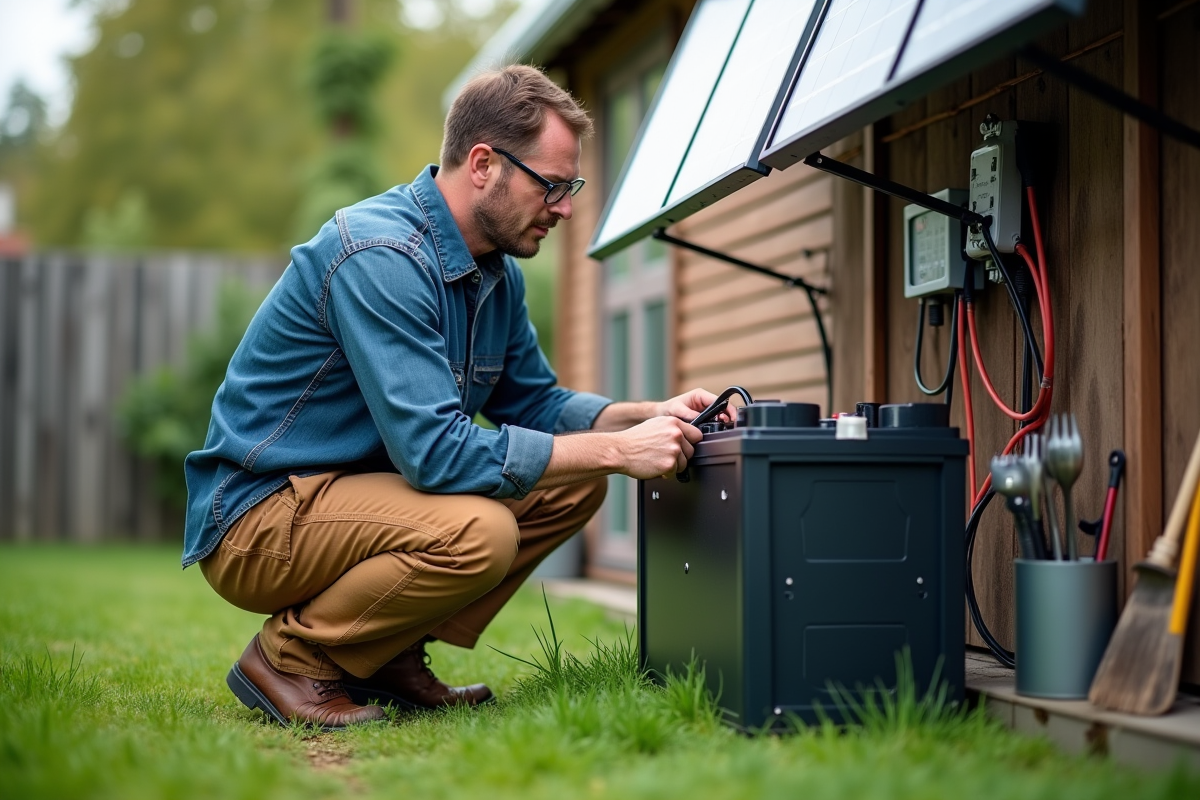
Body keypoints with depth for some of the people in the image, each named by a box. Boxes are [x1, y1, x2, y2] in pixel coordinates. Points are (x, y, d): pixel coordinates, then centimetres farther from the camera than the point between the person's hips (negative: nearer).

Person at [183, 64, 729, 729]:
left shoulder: (497, 269, 5)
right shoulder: (379, 256, -25)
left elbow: (534, 402, 14)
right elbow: (435, 451, -31)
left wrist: (648, 416, -4)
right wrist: (616, 449, -27)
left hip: (360, 489, 9)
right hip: (256, 517, -9)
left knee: (574, 485, 0)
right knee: (477, 531, -32)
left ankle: (390, 655, 5)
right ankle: (289, 656, -8)